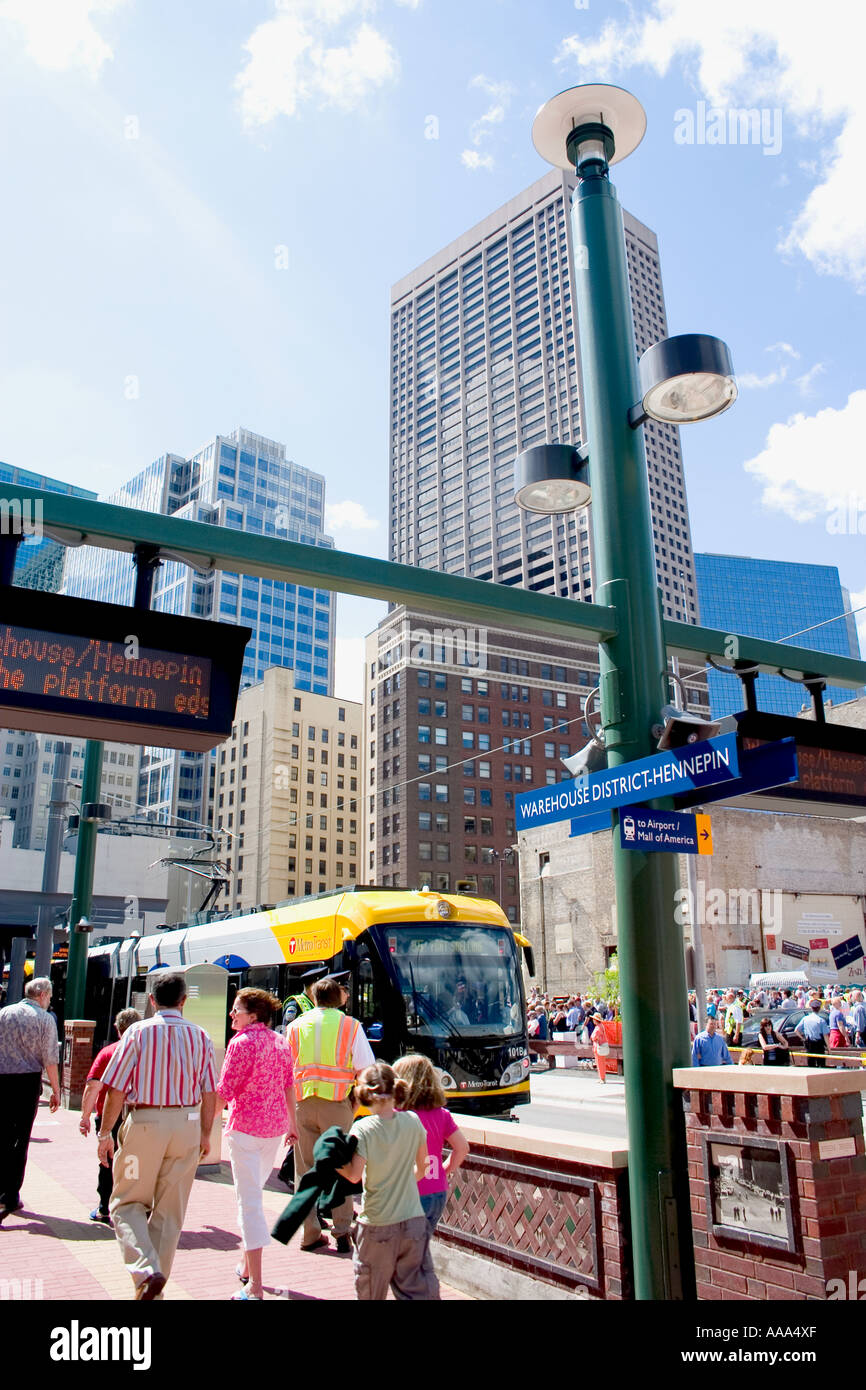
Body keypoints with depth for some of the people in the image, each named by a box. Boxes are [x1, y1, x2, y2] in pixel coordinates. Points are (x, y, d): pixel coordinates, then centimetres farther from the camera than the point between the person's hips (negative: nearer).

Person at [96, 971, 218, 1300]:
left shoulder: (138, 1032, -7)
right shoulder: (200, 1036, 1)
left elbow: (116, 1089, -8)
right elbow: (210, 1093, 2)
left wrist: (105, 1133, 3)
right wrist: (205, 1135, 14)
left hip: (145, 1123, -3)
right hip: (187, 1125, 3)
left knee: (127, 1203, 12)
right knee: (170, 1211, 15)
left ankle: (146, 1271, -7)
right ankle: (157, 1276, 23)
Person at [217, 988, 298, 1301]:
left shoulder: (241, 1042, -14)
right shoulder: (281, 1042, 6)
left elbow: (224, 1092, -13)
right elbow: (289, 1086, 12)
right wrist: (292, 1123, 20)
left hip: (246, 1126, -7)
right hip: (276, 1125, 7)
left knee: (248, 1200, -2)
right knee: (254, 1191, 22)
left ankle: (254, 1287, 0)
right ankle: (246, 1266, 33)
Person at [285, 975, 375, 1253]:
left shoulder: (295, 1026, 8)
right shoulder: (350, 1026, 0)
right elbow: (366, 1071, -2)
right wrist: (357, 1097, 12)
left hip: (301, 1104, 2)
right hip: (336, 1104, -2)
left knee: (305, 1169, 10)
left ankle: (310, 1234, 13)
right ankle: (342, 1233, 7)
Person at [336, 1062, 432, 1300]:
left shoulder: (362, 1128, -14)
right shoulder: (413, 1121, -3)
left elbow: (354, 1175, -15)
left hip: (377, 1224, -3)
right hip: (413, 1220, 3)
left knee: (370, 1292, 14)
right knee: (415, 1288, 10)